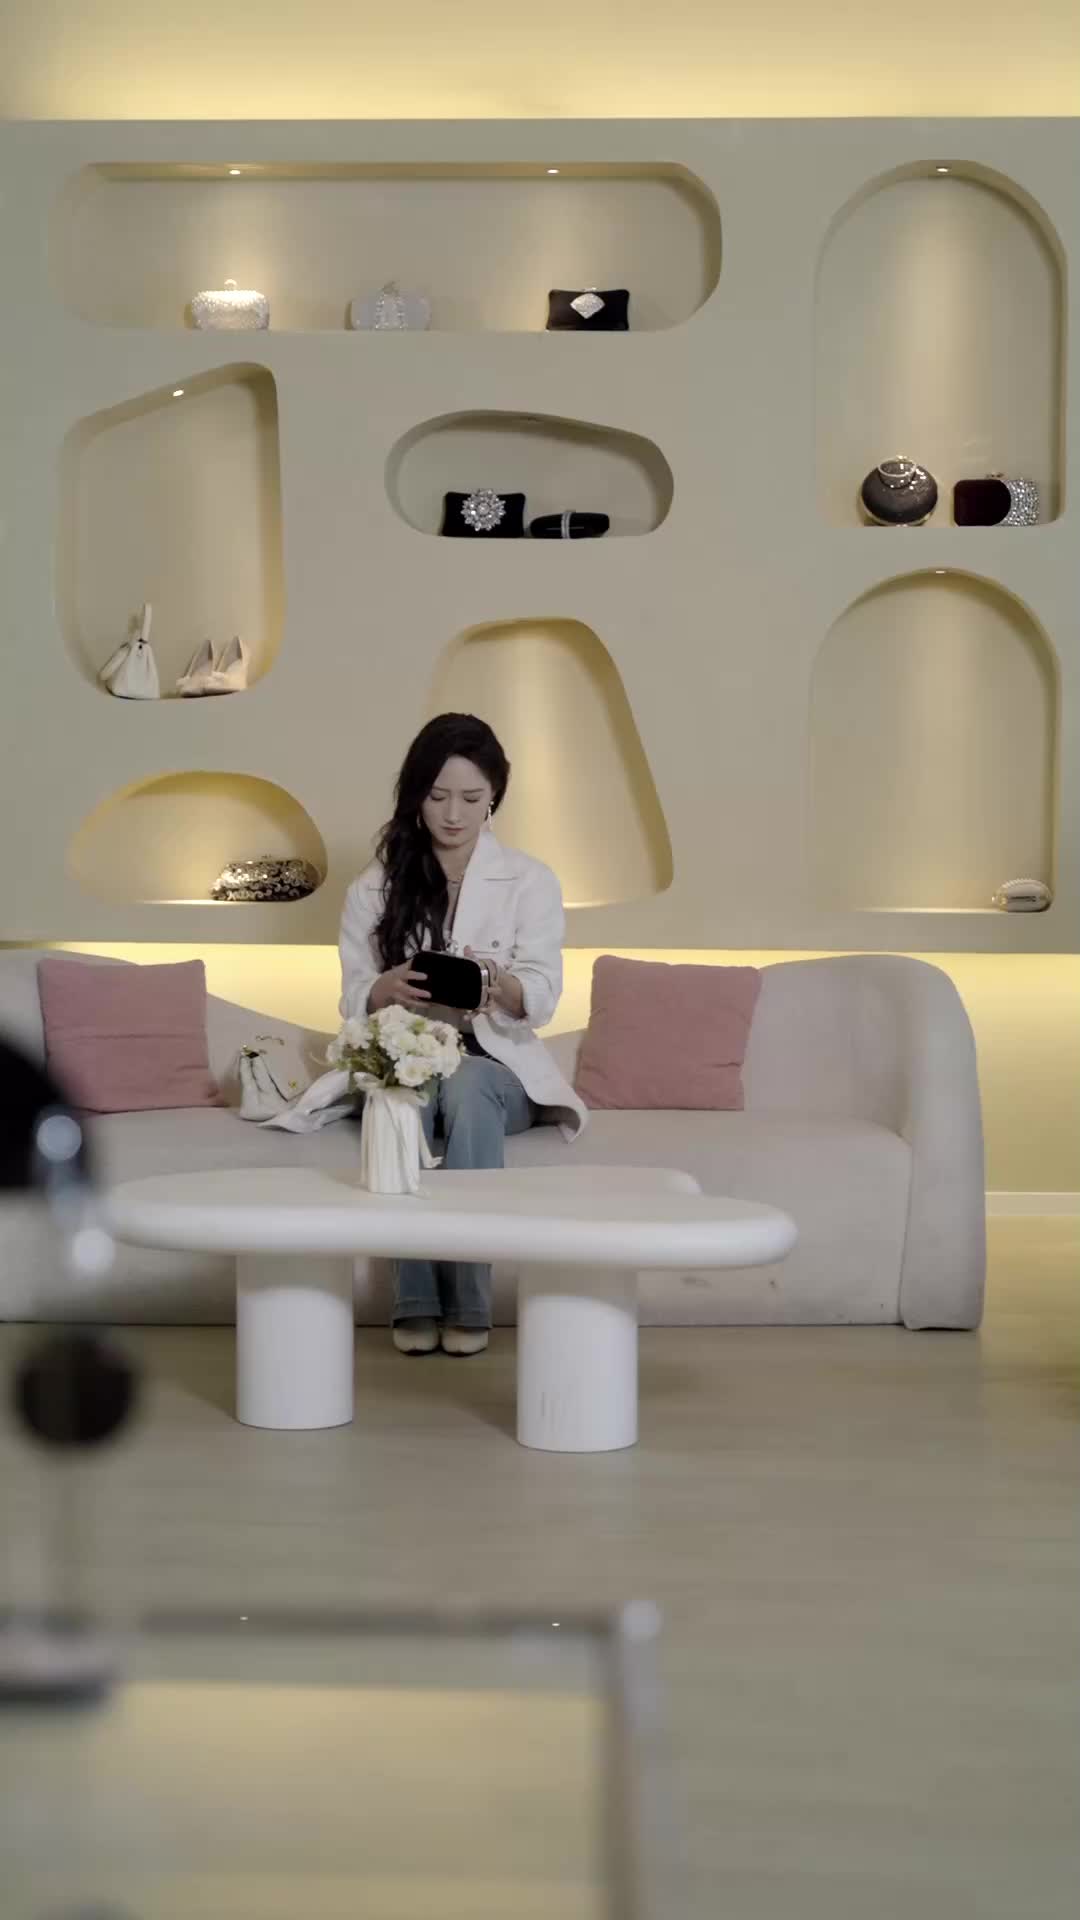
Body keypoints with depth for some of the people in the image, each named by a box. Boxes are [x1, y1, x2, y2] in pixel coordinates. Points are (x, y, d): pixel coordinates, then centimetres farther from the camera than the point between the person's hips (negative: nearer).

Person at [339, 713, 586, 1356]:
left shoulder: (531, 882, 2)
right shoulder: (375, 888, 6)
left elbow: (542, 999, -7)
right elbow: (354, 1000, 1)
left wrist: (499, 983, -31)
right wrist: (389, 989, -23)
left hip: (498, 1063, -1)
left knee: (466, 1086, -36)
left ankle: (468, 1300, -33)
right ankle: (416, 1300, -32)